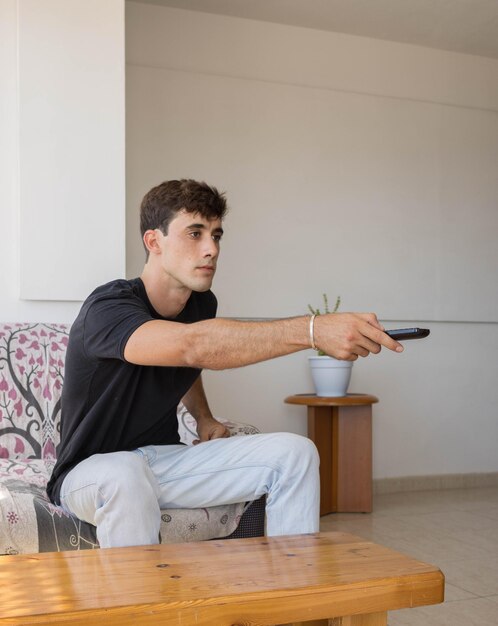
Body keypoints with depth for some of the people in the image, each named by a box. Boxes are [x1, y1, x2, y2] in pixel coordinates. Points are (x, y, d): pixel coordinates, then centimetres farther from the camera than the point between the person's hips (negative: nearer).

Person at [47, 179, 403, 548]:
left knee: (294, 452, -10)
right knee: (125, 474, -42)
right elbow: (191, 345, -44)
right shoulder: (108, 307, -23)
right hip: (93, 469, -6)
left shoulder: (202, 304, 1)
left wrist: (205, 418, 7)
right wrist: (313, 330, -51)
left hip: (165, 459, 6)